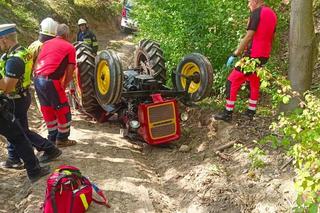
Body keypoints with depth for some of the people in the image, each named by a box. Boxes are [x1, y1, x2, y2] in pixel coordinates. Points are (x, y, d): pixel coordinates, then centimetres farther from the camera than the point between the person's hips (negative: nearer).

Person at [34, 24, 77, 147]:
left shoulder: (46, 43, 20)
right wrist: (64, 86, 9)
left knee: (48, 110, 19)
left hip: (37, 79, 7)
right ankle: (62, 139, 18)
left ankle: (52, 138, 29)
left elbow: (37, 62, 20)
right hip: (51, 81, -7)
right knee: (63, 110, 9)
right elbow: (70, 71, -2)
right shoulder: (69, 47, 2)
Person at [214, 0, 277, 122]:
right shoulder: (272, 14, 13)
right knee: (254, 84, 18)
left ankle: (228, 114, 0)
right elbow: (271, 38, 18)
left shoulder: (256, 13, -13)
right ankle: (251, 112, 25)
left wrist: (235, 54, -13)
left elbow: (248, 37, -17)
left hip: (253, 56, -9)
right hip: (264, 56, 9)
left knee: (232, 82, -2)